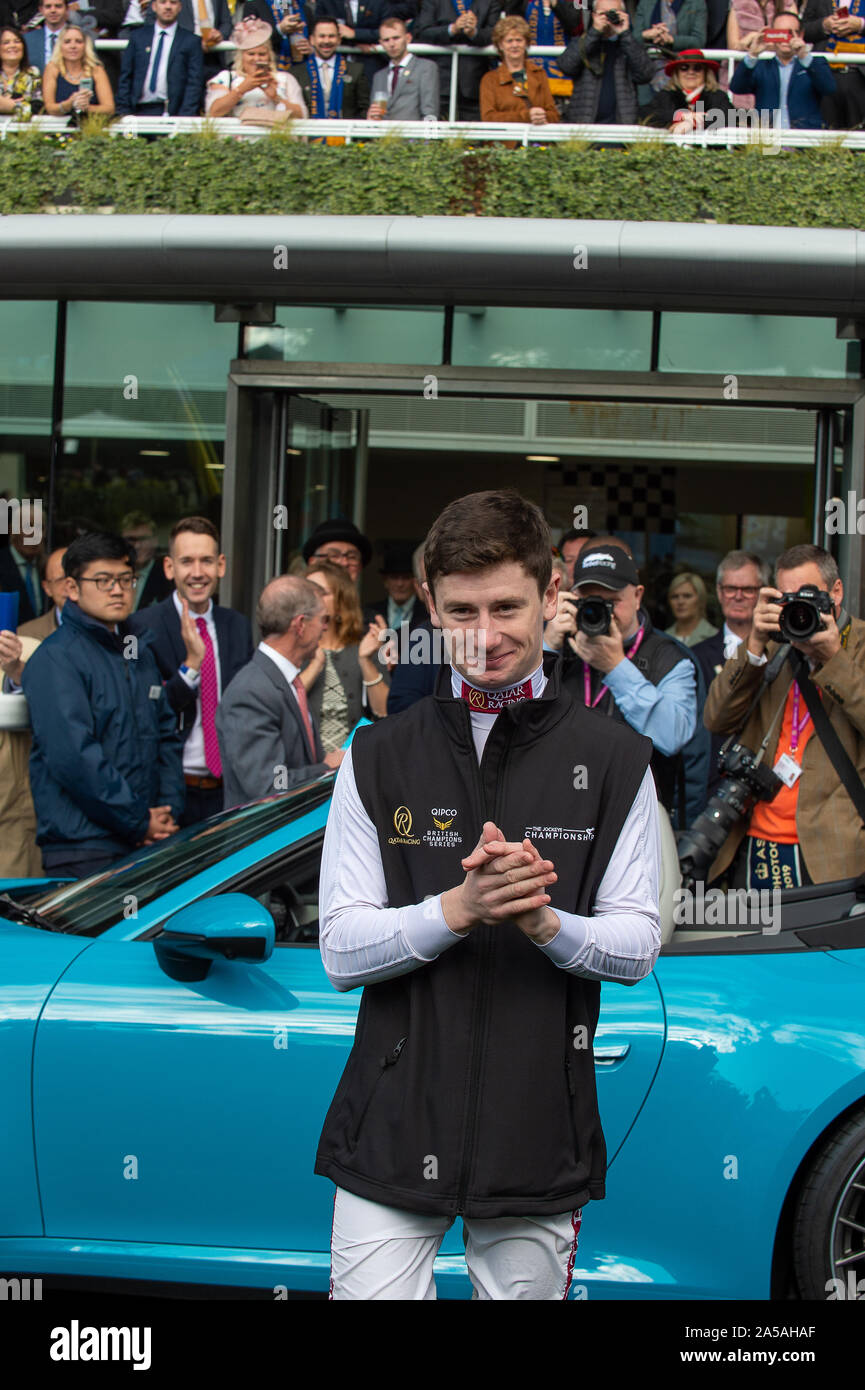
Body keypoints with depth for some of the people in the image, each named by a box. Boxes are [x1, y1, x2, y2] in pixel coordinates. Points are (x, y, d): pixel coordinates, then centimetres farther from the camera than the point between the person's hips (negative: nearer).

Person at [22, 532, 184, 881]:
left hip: (147, 841, 7)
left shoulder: (140, 653, 17)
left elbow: (166, 737, 20)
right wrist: (140, 822, -14)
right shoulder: (56, 659, -10)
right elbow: (73, 757, -18)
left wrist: (168, 811, 4)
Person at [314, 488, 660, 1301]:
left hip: (539, 1140, 0)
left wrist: (544, 922, -19)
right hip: (393, 1133, 0)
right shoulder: (378, 760, 5)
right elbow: (341, 950, -1)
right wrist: (457, 909, -18)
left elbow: (638, 945, 1)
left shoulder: (613, 762, 4)